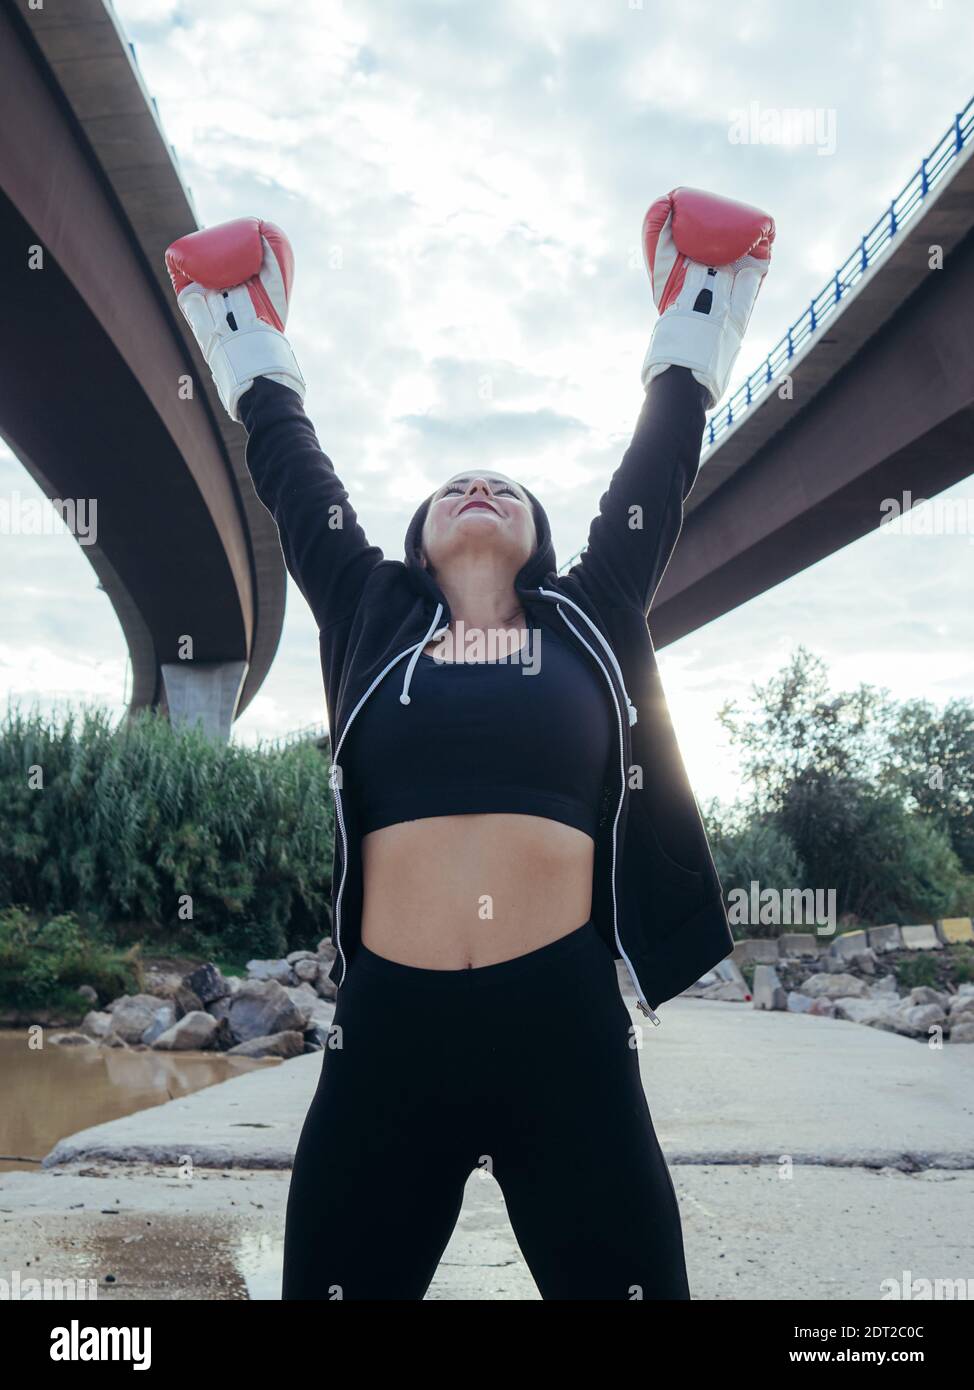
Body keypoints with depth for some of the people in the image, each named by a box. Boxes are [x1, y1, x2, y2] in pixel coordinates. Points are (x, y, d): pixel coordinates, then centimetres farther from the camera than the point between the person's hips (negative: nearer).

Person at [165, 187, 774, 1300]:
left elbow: (659, 472, 19)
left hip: (568, 1029, 0)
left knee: (625, 1280, 7)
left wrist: (697, 313, 30)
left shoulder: (589, 622, 13)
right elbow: (293, 477, 19)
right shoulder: (371, 621, 12)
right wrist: (245, 335, 31)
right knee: (340, 1282, 9)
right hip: (388, 1031, 0)